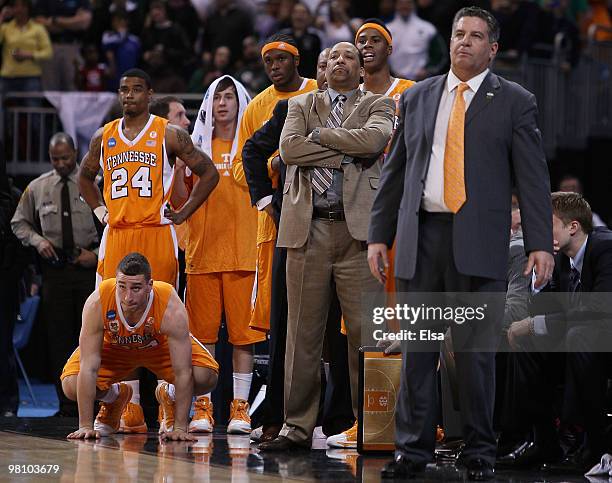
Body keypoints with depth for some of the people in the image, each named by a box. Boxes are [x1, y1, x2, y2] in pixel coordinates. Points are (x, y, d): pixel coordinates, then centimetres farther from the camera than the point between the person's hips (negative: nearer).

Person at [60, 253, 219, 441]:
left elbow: (183, 373, -35)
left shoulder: (171, 308, -40)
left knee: (206, 377, -25)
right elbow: (89, 368, -35)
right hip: (114, 346, 1)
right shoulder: (97, 303, -38)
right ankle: (113, 398, 14)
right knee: (71, 386, -22)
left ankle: (169, 396, 11)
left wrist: (179, 428, -38)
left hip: (161, 345, -1)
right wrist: (85, 426, -37)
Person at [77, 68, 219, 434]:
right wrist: (99, 209, 15)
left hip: (156, 235, -4)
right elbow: (85, 176, 30)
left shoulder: (169, 134, 1)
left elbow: (209, 173, 3)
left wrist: (183, 213, -2)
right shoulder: (104, 137, 13)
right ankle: (130, 409, 5)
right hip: (116, 235, 4)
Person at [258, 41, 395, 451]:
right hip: (308, 229, 2)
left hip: (357, 229, -2)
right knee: (303, 332, 2)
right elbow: (289, 148, -1)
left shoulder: (378, 105, 13)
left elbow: (373, 139, -10)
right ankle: (298, 426, 6)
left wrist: (319, 133, -1)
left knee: (365, 332, -4)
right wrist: (347, 154, -5)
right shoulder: (301, 105, 18)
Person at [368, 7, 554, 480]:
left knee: (476, 350, -1)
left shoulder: (515, 102, 4)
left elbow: (533, 176, -1)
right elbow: (394, 171, 15)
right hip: (421, 236, 3)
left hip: (479, 242, -3)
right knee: (418, 348, 4)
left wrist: (540, 243, -9)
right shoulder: (417, 98, 14)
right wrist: (379, 235, 9)